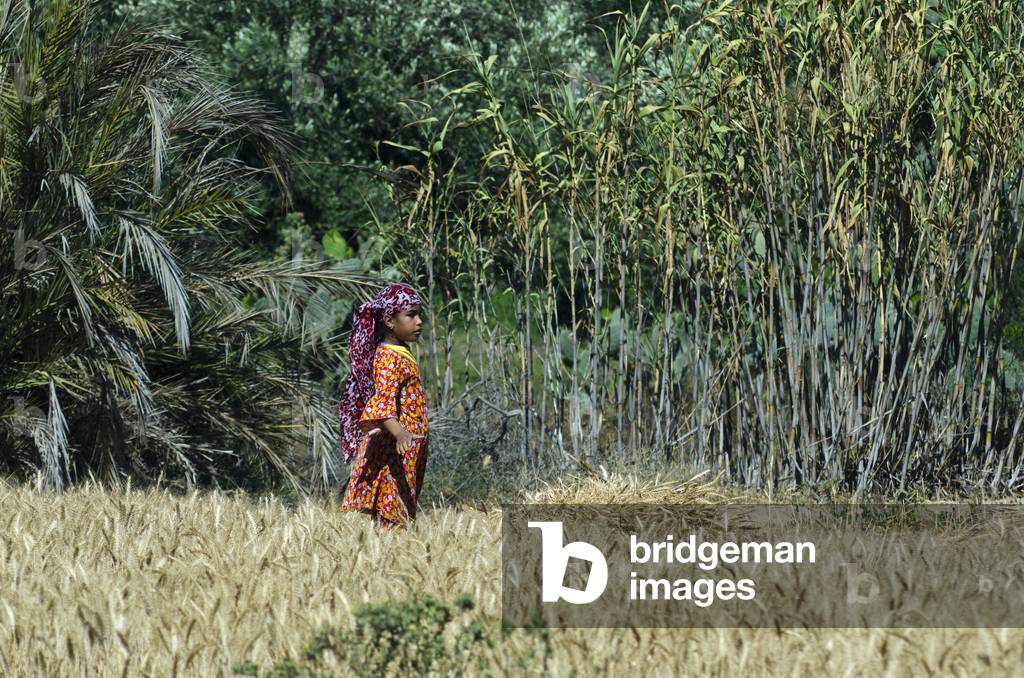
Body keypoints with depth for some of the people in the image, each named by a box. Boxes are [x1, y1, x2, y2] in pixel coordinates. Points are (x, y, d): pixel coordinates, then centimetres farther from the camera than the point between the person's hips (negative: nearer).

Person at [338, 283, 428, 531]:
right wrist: (399, 433, -46)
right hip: (391, 450, -10)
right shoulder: (389, 357, -16)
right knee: (393, 514, -14)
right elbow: (383, 400, -30)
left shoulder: (401, 353, 16)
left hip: (407, 453, 10)